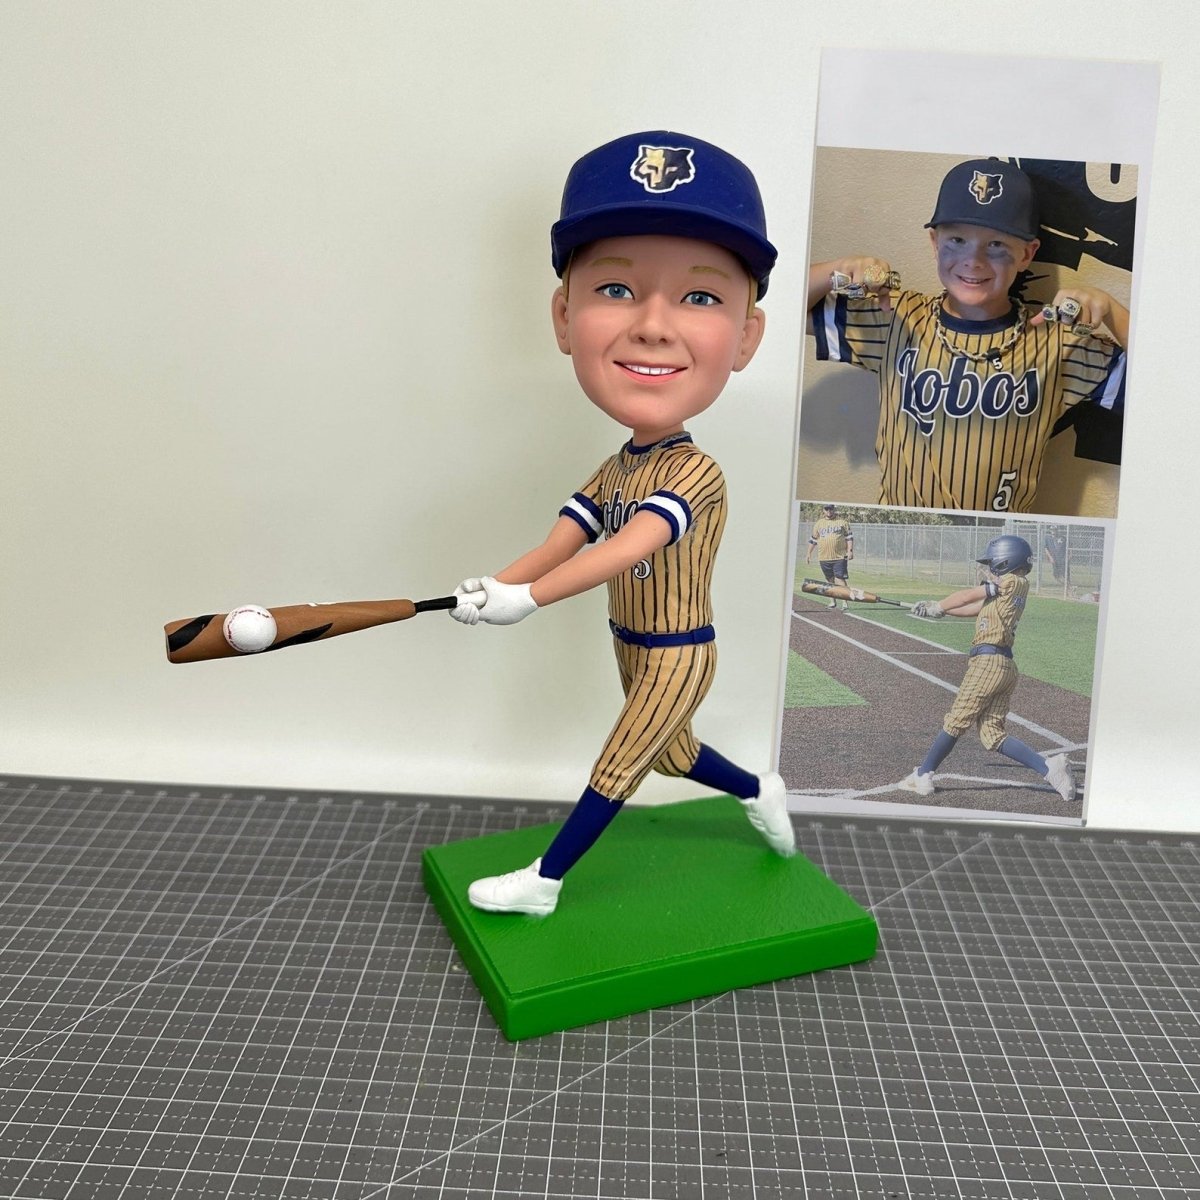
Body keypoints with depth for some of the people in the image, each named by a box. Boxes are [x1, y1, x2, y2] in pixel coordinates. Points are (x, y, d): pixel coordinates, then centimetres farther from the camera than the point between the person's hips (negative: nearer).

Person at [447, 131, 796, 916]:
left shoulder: (697, 474, -25)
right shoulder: (612, 473, -1)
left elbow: (627, 550, -38)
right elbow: (553, 547, -8)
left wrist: (528, 599, -47)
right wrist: (490, 590, -27)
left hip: (676, 658, -8)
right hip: (637, 653, 8)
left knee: (614, 775, 5)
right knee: (673, 756, 25)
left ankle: (543, 883, 18)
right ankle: (760, 792, 47)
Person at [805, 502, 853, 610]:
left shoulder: (842, 521, 5)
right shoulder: (819, 523, 12)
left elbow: (849, 537, 4)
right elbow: (813, 539, 17)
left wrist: (850, 550, -7)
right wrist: (809, 552, 14)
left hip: (840, 557, -3)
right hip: (824, 557, 3)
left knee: (840, 579, -10)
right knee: (829, 579, 12)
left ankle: (845, 602, -12)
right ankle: (832, 601, 23)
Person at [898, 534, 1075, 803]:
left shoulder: (1013, 582, -5)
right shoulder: (1016, 589, 20)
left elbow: (968, 596, 1)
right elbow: (977, 608, 23)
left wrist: (937, 607, 16)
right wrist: (937, 609, 21)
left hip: (988, 661, -9)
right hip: (1006, 666, 9)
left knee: (955, 723, -2)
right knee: (993, 734, 7)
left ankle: (922, 776, 5)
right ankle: (1049, 768, -2)